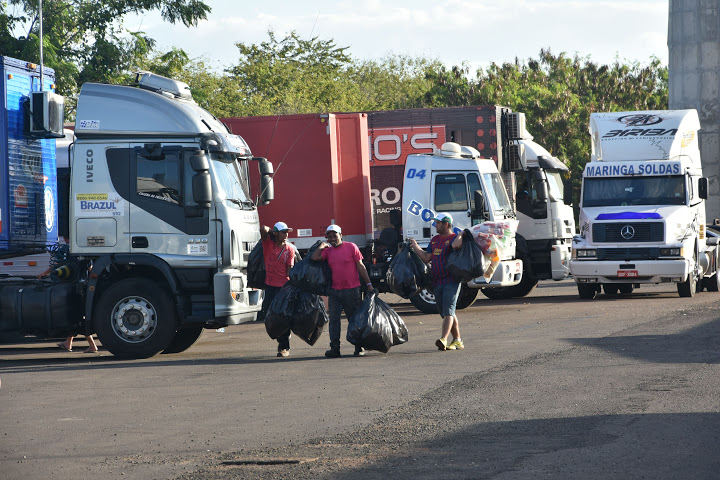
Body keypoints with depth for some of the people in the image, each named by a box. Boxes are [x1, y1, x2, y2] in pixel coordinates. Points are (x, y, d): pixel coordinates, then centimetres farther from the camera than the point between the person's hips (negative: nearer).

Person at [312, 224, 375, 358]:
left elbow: (360, 266, 0)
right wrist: (322, 246, 7)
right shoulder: (328, 251, 10)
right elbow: (315, 257, -6)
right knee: (334, 319, -1)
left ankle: (359, 348, 12)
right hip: (334, 290, 3)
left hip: (351, 290, -3)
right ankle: (335, 348, 0)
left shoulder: (351, 247, -1)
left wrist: (369, 284, -1)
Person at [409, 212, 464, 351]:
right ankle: (457, 341, 16)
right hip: (437, 282, 8)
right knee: (446, 313, 9)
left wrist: (462, 235, -17)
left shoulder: (454, 238, -5)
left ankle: (444, 340, -29)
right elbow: (427, 258, 15)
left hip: (451, 281, -8)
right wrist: (415, 246, 17)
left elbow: (456, 245, -31)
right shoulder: (435, 240, 18)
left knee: (448, 311, -17)